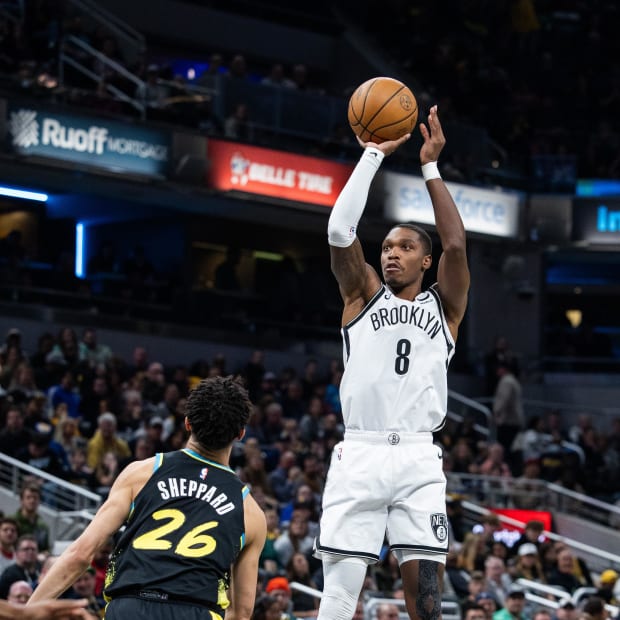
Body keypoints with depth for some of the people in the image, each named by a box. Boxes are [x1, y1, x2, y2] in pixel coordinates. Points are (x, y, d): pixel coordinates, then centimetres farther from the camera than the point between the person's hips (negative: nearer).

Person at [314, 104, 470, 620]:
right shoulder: (363, 296, 15)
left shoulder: (444, 306, 14)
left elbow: (456, 243, -2)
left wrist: (431, 166, -1)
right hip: (359, 453, 0)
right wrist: (374, 155, 0)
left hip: (418, 457, 0)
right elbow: (340, 231, 0)